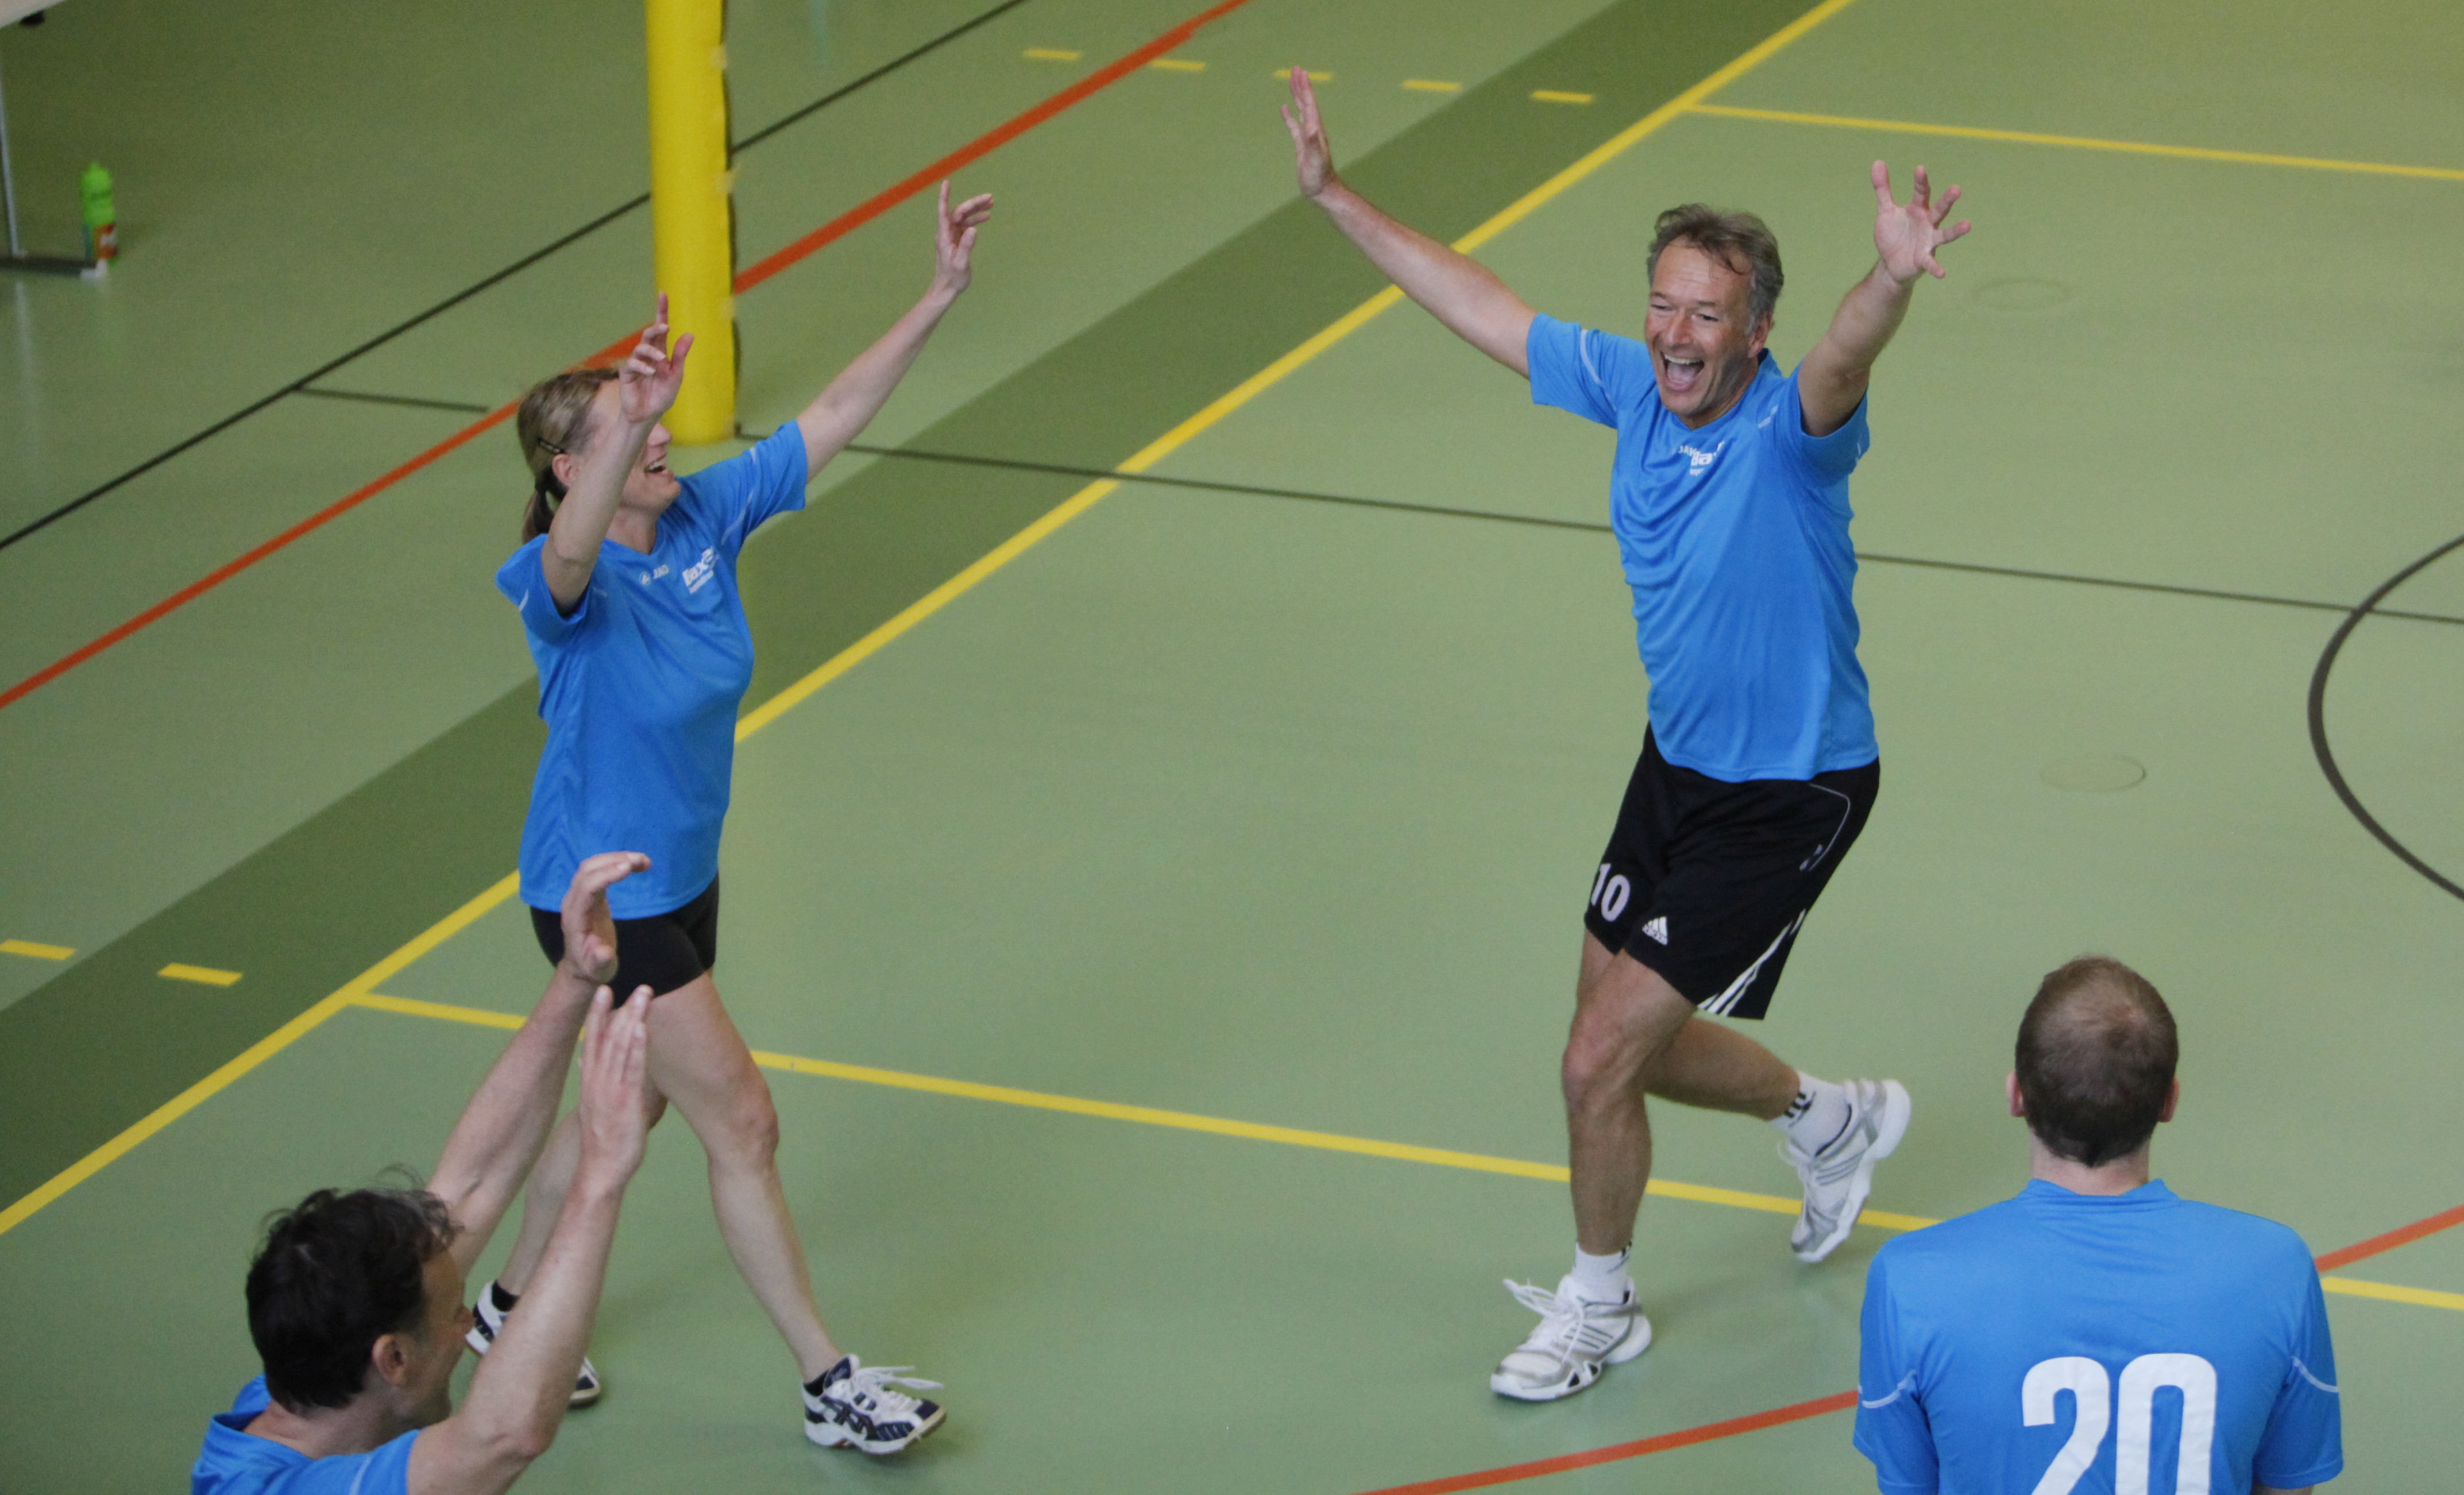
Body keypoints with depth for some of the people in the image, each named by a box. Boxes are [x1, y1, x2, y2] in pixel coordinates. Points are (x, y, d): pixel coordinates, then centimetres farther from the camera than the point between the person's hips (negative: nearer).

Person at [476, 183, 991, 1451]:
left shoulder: (705, 515, -7)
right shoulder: (566, 584, -27)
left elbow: (831, 418, -4)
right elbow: (571, 553, -53)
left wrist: (940, 297, -12)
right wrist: (631, 420, -69)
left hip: (684, 876, 8)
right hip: (604, 901, -8)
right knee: (743, 1125, -1)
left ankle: (513, 1308, 44)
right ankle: (827, 1387, 12)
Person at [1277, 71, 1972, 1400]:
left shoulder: (1790, 431, -26)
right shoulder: (1631, 386, -6)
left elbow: (1843, 361, -50)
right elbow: (1476, 303, 5)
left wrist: (1893, 279, -72)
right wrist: (1335, 197, 5)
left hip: (1789, 797, -7)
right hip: (1677, 765, 7)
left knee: (1599, 1063, -5)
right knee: (1628, 1046, 18)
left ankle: (1597, 1308, 21)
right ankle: (1832, 1120, 47)